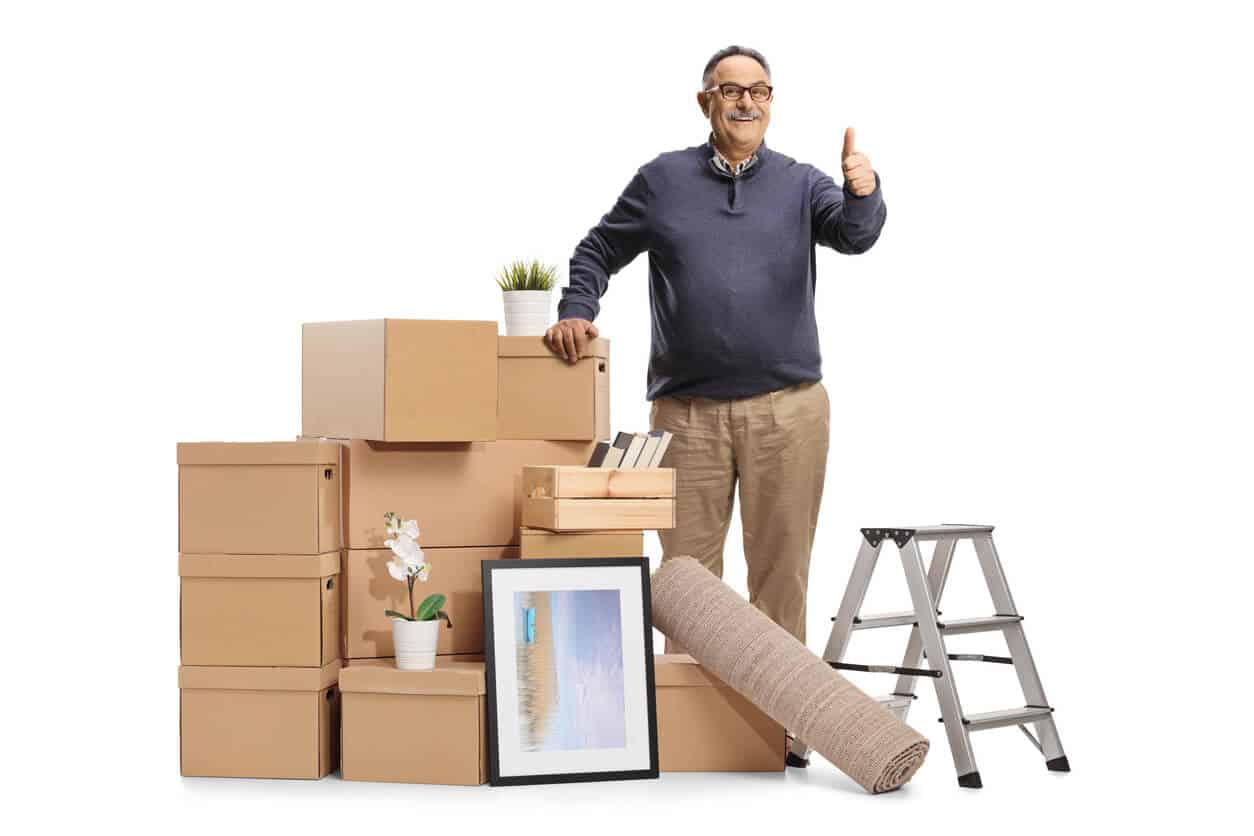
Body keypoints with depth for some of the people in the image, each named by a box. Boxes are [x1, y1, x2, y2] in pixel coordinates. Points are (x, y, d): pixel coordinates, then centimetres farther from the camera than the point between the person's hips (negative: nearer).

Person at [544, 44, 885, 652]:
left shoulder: (800, 184, 7)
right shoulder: (663, 180, 9)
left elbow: (853, 235, -11)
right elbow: (598, 251, 16)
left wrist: (862, 193, -33)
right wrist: (576, 310, -1)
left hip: (787, 411, 0)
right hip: (686, 412, 0)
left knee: (781, 569, 5)